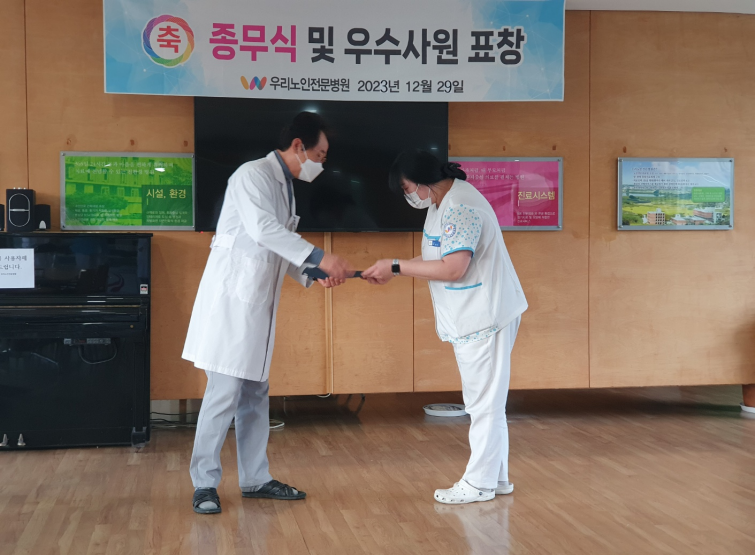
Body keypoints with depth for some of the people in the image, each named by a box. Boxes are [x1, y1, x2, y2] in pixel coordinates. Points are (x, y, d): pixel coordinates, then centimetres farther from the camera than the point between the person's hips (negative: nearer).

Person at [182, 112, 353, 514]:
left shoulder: (285, 186, 16)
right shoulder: (253, 176, -13)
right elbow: (263, 230, -29)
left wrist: (313, 275, 7)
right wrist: (319, 257, -32)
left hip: (258, 304, 9)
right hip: (232, 298, -9)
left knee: (255, 394, 12)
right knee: (224, 392, -7)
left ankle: (255, 478, 20)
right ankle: (205, 484, 2)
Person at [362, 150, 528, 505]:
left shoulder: (460, 207, -21)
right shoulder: (440, 205, 11)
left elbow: (453, 268, -27)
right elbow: (436, 260, 14)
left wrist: (397, 267, -20)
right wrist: (390, 273, 3)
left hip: (486, 316, -11)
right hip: (469, 318, 11)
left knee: (485, 402, -2)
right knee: (485, 402, 16)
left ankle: (479, 482, 6)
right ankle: (496, 477, 25)